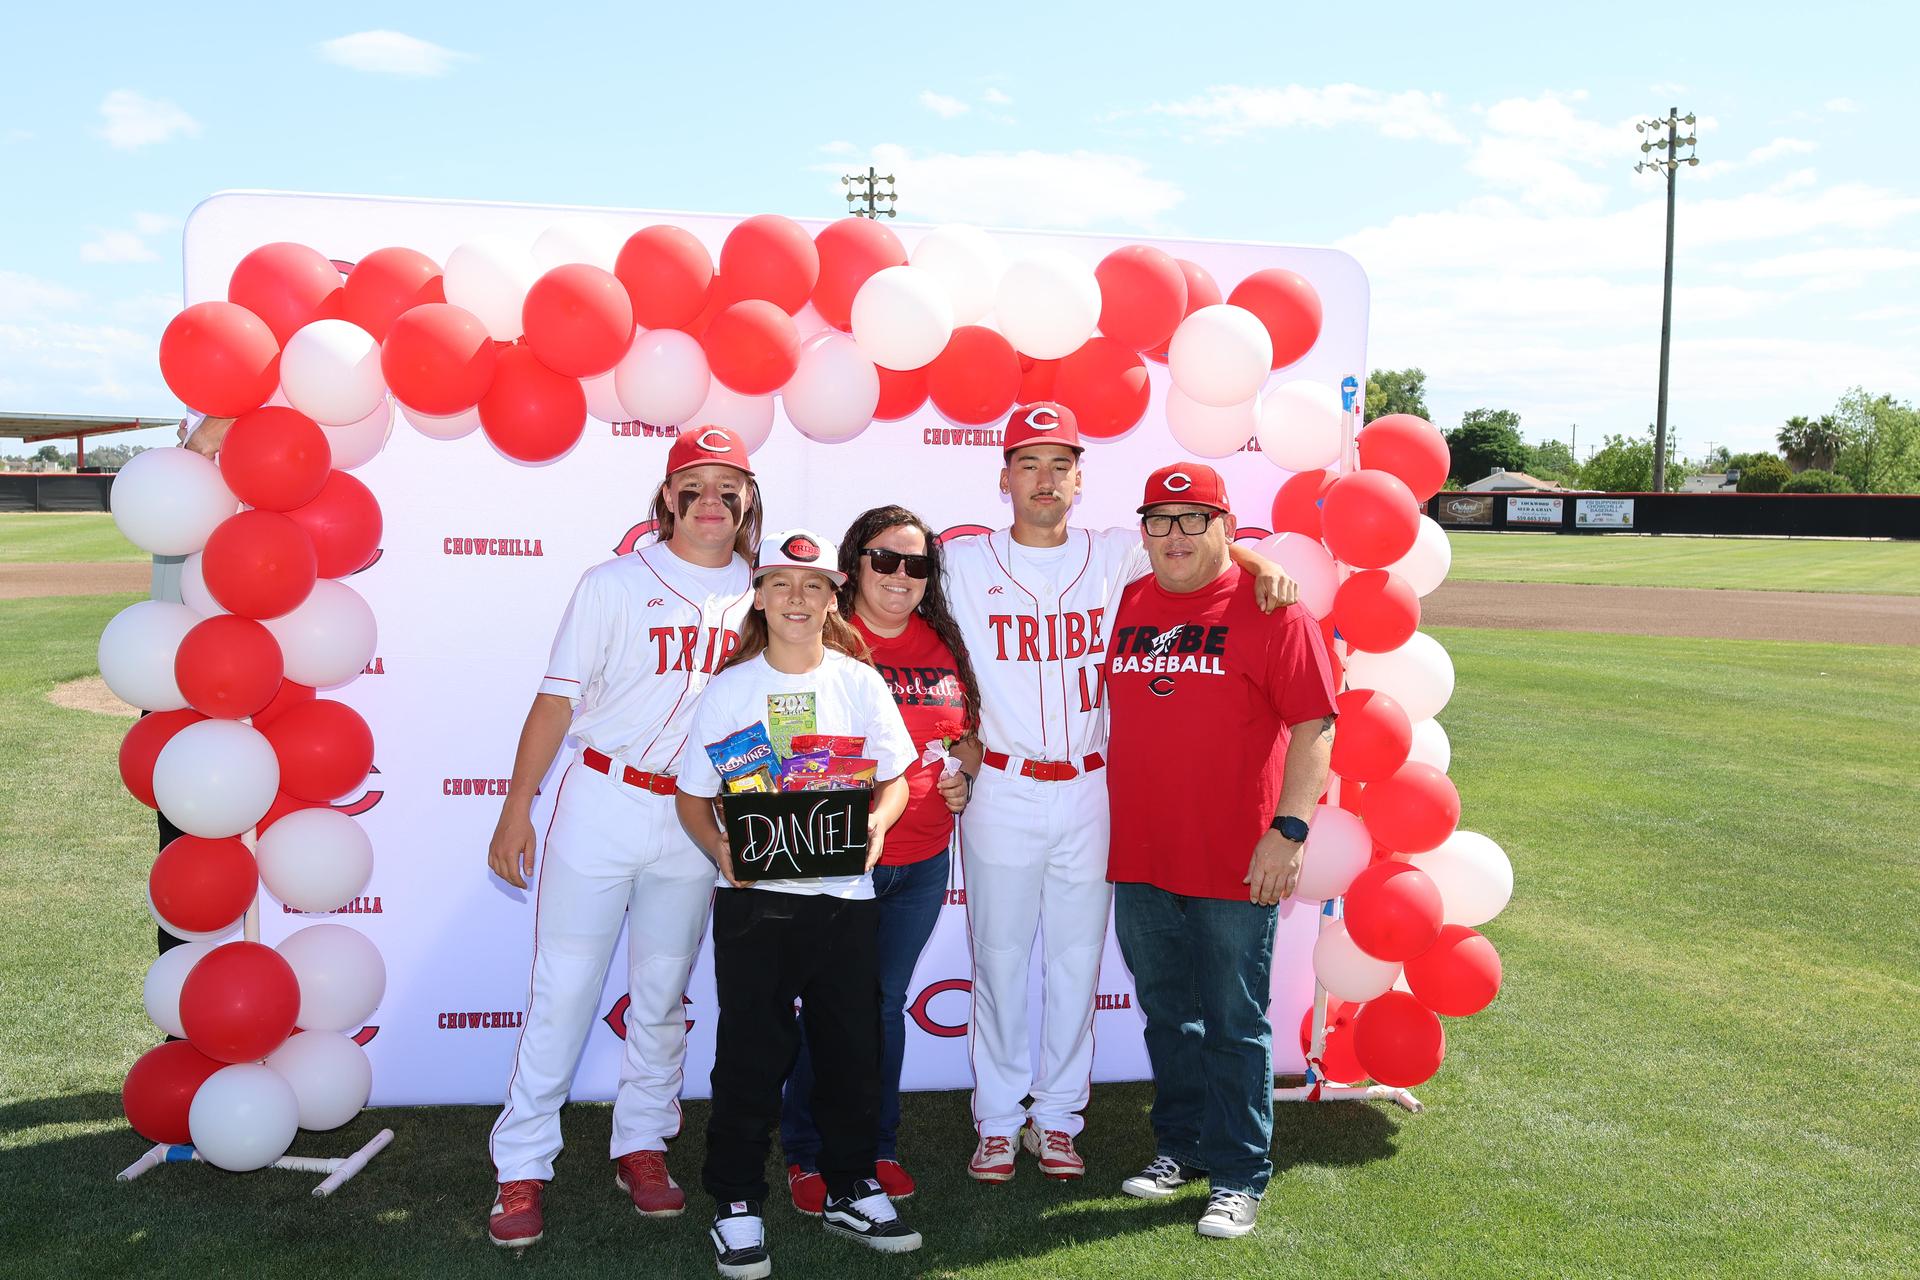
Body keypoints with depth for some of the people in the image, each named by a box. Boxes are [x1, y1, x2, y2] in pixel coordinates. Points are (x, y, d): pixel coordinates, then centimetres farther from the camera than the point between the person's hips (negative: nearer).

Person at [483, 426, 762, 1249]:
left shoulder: (762, 596, 5)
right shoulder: (615, 584, -2)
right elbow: (557, 698, -3)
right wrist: (516, 808, -6)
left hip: (697, 819, 3)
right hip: (603, 804, -2)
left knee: (664, 994, 13)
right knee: (562, 989, 0)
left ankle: (641, 1146, 28)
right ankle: (521, 1167, 11)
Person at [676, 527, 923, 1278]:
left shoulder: (859, 681, 3)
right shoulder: (730, 689, 1)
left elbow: (895, 778, 8)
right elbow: (693, 796, 4)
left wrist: (876, 822, -13)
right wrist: (719, 849, -15)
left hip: (845, 894, 2)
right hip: (752, 897, -1)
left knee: (852, 1046, 10)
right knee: (752, 1051, 2)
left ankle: (851, 1188, 28)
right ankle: (737, 1201, 17)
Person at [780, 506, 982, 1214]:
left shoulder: (942, 644, 9)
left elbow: (970, 734, 20)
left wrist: (961, 777, 1)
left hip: (923, 860, 5)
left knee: (886, 1002, 15)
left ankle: (878, 1149, 29)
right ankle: (807, 1157, 20)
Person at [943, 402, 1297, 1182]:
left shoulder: (1113, 558, 2)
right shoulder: (962, 563, -1)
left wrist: (1264, 568, -7)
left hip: (1088, 792, 2)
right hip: (1000, 791, -1)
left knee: (1077, 959, 9)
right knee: (999, 959, 6)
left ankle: (1057, 1116, 24)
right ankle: (998, 1120, 21)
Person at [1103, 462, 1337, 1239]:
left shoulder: (1268, 607, -6)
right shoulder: (1125, 605, 9)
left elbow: (1313, 724, -9)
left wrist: (1288, 830, -16)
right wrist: (1107, 828, 15)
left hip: (1235, 863, -5)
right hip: (1139, 858, 5)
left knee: (1234, 1024, 5)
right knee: (1167, 1015, 17)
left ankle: (1238, 1176, 19)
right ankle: (1180, 1146, 34)